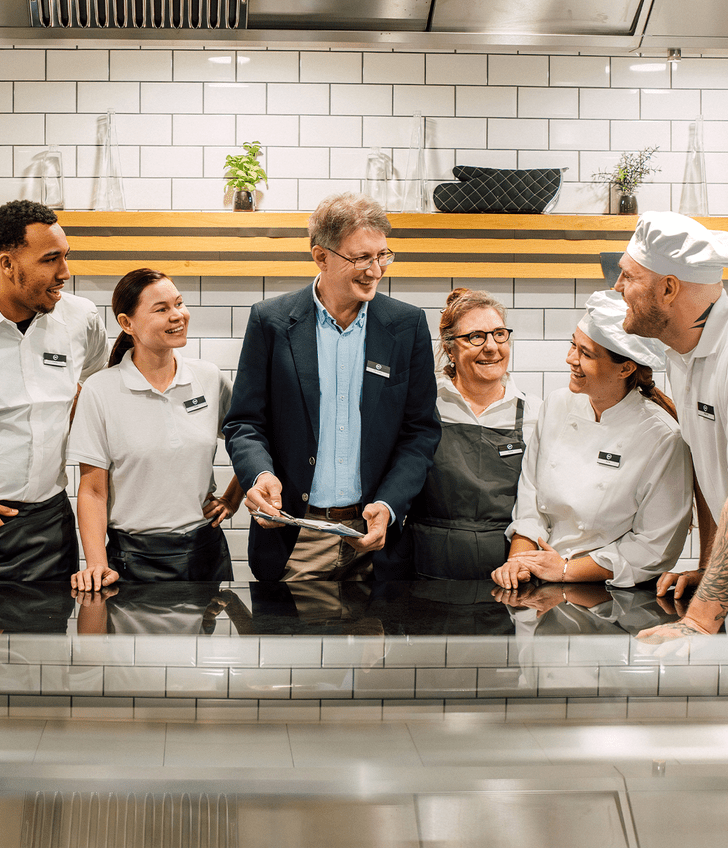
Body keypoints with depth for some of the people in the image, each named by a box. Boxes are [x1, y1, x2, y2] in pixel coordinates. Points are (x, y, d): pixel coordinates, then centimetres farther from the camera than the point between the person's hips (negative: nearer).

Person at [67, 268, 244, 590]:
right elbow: (93, 491, -7)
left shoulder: (210, 379, 2)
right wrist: (97, 565, -17)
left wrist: (232, 499, 8)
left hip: (206, 550, 3)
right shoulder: (100, 391, -7)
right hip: (136, 560, -3)